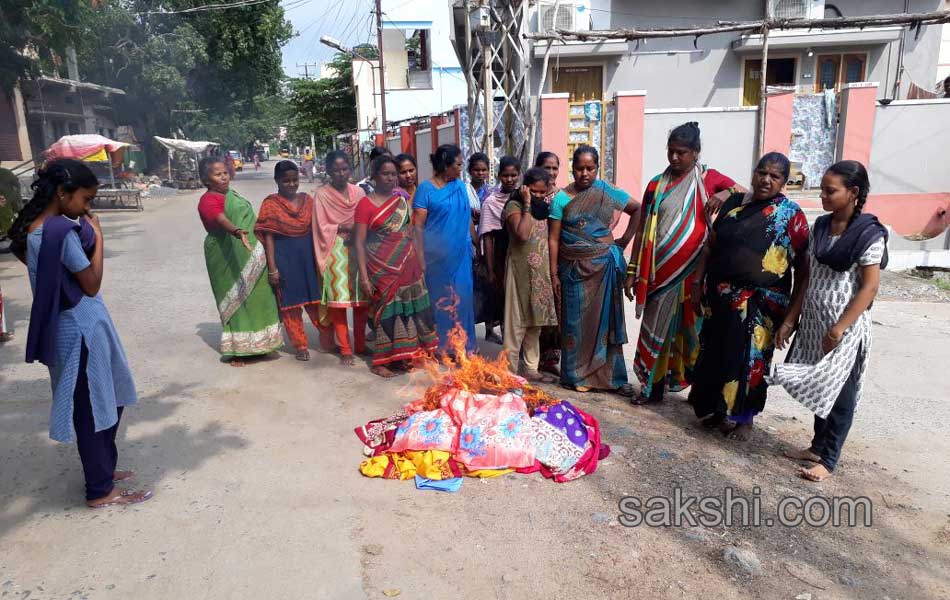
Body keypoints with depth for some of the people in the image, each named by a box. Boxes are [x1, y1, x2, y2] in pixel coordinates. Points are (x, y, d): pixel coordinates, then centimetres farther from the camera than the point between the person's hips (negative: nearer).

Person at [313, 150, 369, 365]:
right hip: (336, 252, -3)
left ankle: (360, 345, 18)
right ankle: (345, 350, 6)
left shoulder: (358, 192, 9)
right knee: (339, 300, -3)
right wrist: (346, 228, -15)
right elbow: (322, 227, -4)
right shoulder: (322, 194, -1)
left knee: (361, 299, 4)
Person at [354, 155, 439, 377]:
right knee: (386, 309, 0)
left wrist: (420, 263, 13)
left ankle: (403, 356, 23)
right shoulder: (366, 204, -6)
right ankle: (381, 361, 12)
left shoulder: (403, 201, 10)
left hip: (408, 267, 5)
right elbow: (359, 242, -8)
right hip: (383, 269, -5)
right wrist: (364, 276, -14)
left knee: (408, 308, 9)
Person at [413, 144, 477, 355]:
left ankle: (461, 345, 20)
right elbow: (418, 225, -9)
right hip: (436, 256, -4)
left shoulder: (460, 186, 8)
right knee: (438, 299, 5)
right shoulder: (426, 189, -6)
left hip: (460, 254, 5)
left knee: (460, 298, 8)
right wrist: (420, 256, -13)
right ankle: (438, 347, 17)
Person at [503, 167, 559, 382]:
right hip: (521, 271, -7)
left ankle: (531, 368, 22)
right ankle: (510, 371, 5)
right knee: (517, 323, -3)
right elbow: (523, 235, -26)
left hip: (541, 272, 7)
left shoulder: (544, 207, 13)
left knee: (535, 322, 12)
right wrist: (527, 205, -21)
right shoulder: (514, 206, -9)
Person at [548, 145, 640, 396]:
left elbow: (638, 209, 12)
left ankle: (612, 375, 16)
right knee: (577, 320, 5)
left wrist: (626, 238, 5)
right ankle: (577, 375, 18)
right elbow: (553, 239, -4)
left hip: (605, 264, 2)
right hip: (575, 267, -1)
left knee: (607, 318, 7)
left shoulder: (608, 192, 1)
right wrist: (554, 274, -7)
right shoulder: (562, 199, -4)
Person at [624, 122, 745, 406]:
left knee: (691, 327, 6)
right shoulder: (656, 184, 7)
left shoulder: (709, 178, 3)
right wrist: (632, 271, 5)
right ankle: (653, 386, 19)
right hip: (660, 271, 2)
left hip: (692, 270, -1)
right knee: (656, 327, 7)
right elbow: (642, 230, 7)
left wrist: (727, 192, -22)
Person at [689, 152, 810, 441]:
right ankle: (718, 409, 31)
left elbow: (803, 265, -6)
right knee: (716, 354, 12)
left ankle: (744, 418, 25)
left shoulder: (791, 215, -5)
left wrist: (794, 308, -10)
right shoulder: (733, 203, 6)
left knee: (749, 359, 5)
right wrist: (697, 283, 5)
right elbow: (710, 246, 10)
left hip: (760, 303, -4)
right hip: (721, 295, 4)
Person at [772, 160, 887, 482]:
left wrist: (839, 329, -18)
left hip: (845, 328, -6)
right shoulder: (820, 226, 5)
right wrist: (790, 319, 5)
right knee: (819, 388, 16)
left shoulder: (869, 233, -13)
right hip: (813, 322, 6)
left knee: (839, 392, 5)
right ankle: (818, 446, 31)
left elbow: (869, 287, -15)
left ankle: (828, 459, 17)